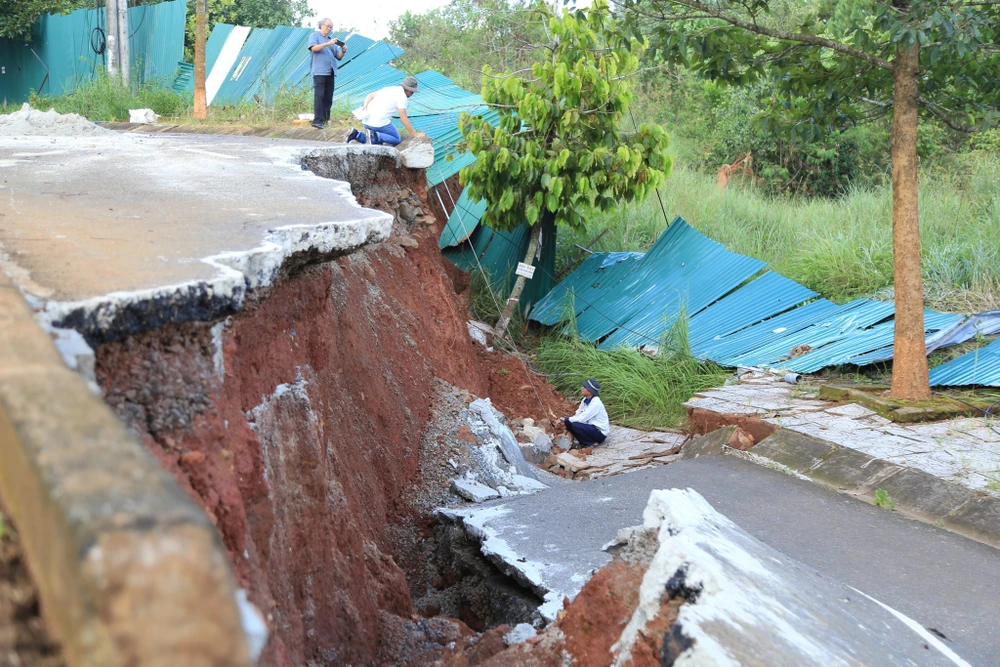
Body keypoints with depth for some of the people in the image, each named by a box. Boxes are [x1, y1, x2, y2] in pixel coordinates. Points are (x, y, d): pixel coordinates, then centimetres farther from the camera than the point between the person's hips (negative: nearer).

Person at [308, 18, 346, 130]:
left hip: (330, 72, 6)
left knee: (328, 98, 3)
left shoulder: (332, 40, 24)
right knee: (319, 96, -14)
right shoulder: (314, 36, 8)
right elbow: (314, 48, -11)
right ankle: (317, 121, -20)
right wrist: (328, 44, -19)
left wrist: (343, 51, -3)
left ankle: (325, 120, 7)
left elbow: (339, 57, 19)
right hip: (319, 71, -6)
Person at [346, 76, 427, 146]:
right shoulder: (402, 97, -6)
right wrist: (415, 134, -3)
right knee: (396, 139, 7)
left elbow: (370, 95, 16)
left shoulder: (389, 89, 20)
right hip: (379, 122, -8)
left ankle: (356, 134, 0)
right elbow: (404, 119, -9)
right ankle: (375, 136, -16)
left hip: (367, 120, 8)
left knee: (377, 143, 20)